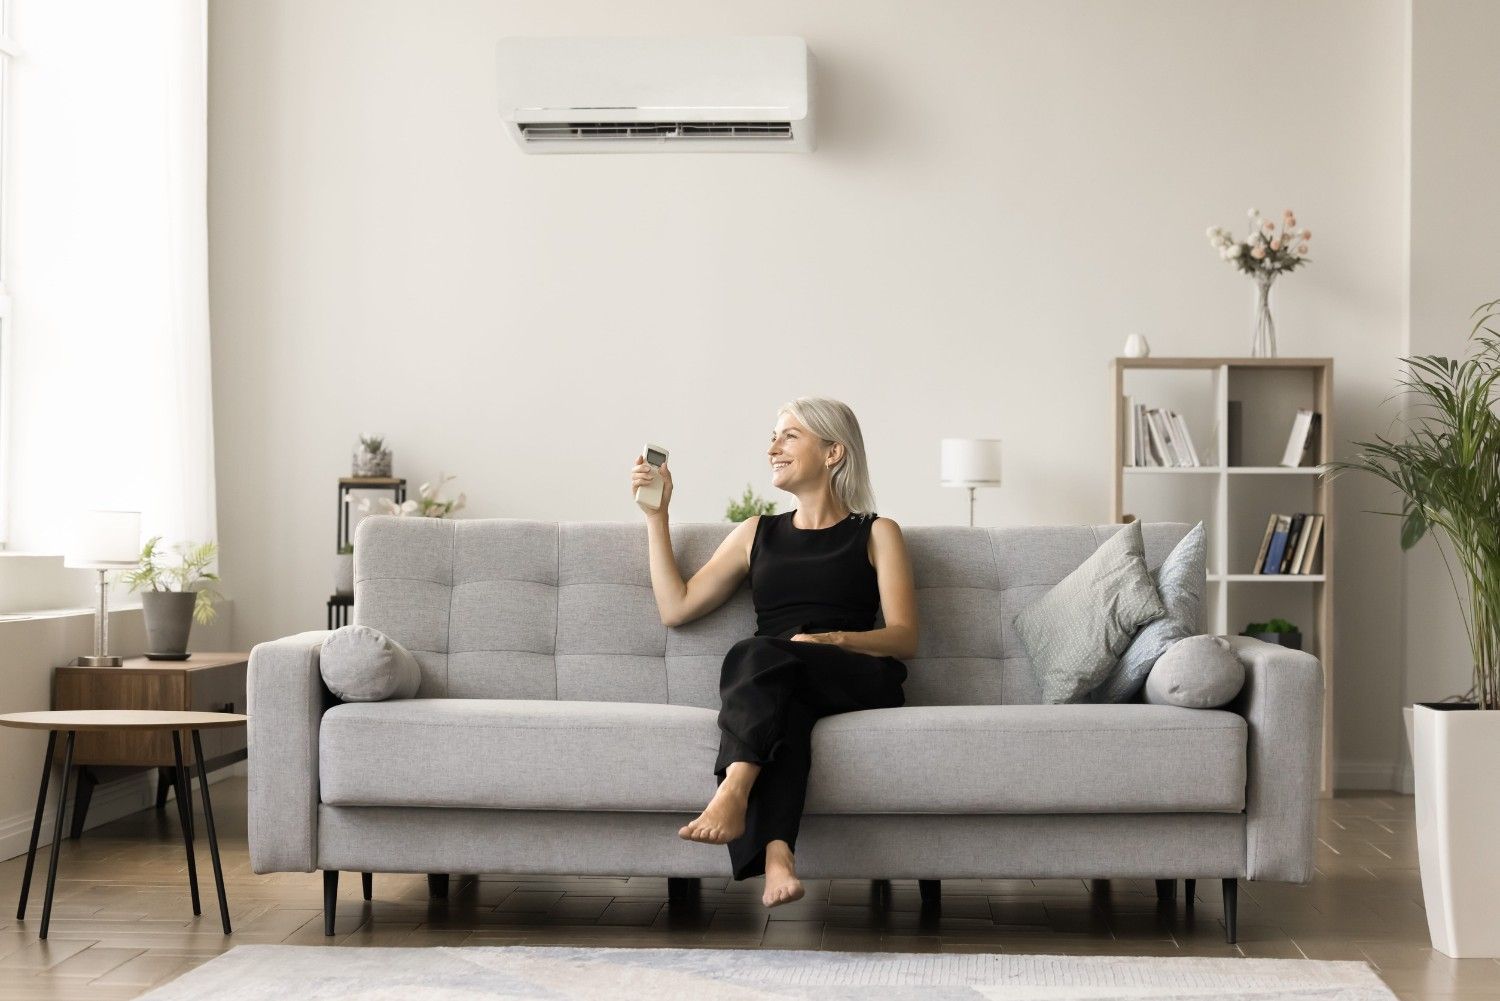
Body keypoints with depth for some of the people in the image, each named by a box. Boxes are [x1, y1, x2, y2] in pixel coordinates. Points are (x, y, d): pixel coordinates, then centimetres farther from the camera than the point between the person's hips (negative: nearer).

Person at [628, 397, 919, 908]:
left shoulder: (876, 533, 17)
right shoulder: (757, 533, 27)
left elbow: (904, 637, 4)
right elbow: (676, 607, 20)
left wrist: (830, 639, -14)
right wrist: (656, 515, 18)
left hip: (858, 681, -2)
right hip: (774, 685, 2)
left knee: (757, 654, -35)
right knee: (784, 708, -38)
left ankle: (734, 793, -57)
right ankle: (776, 852, -60)